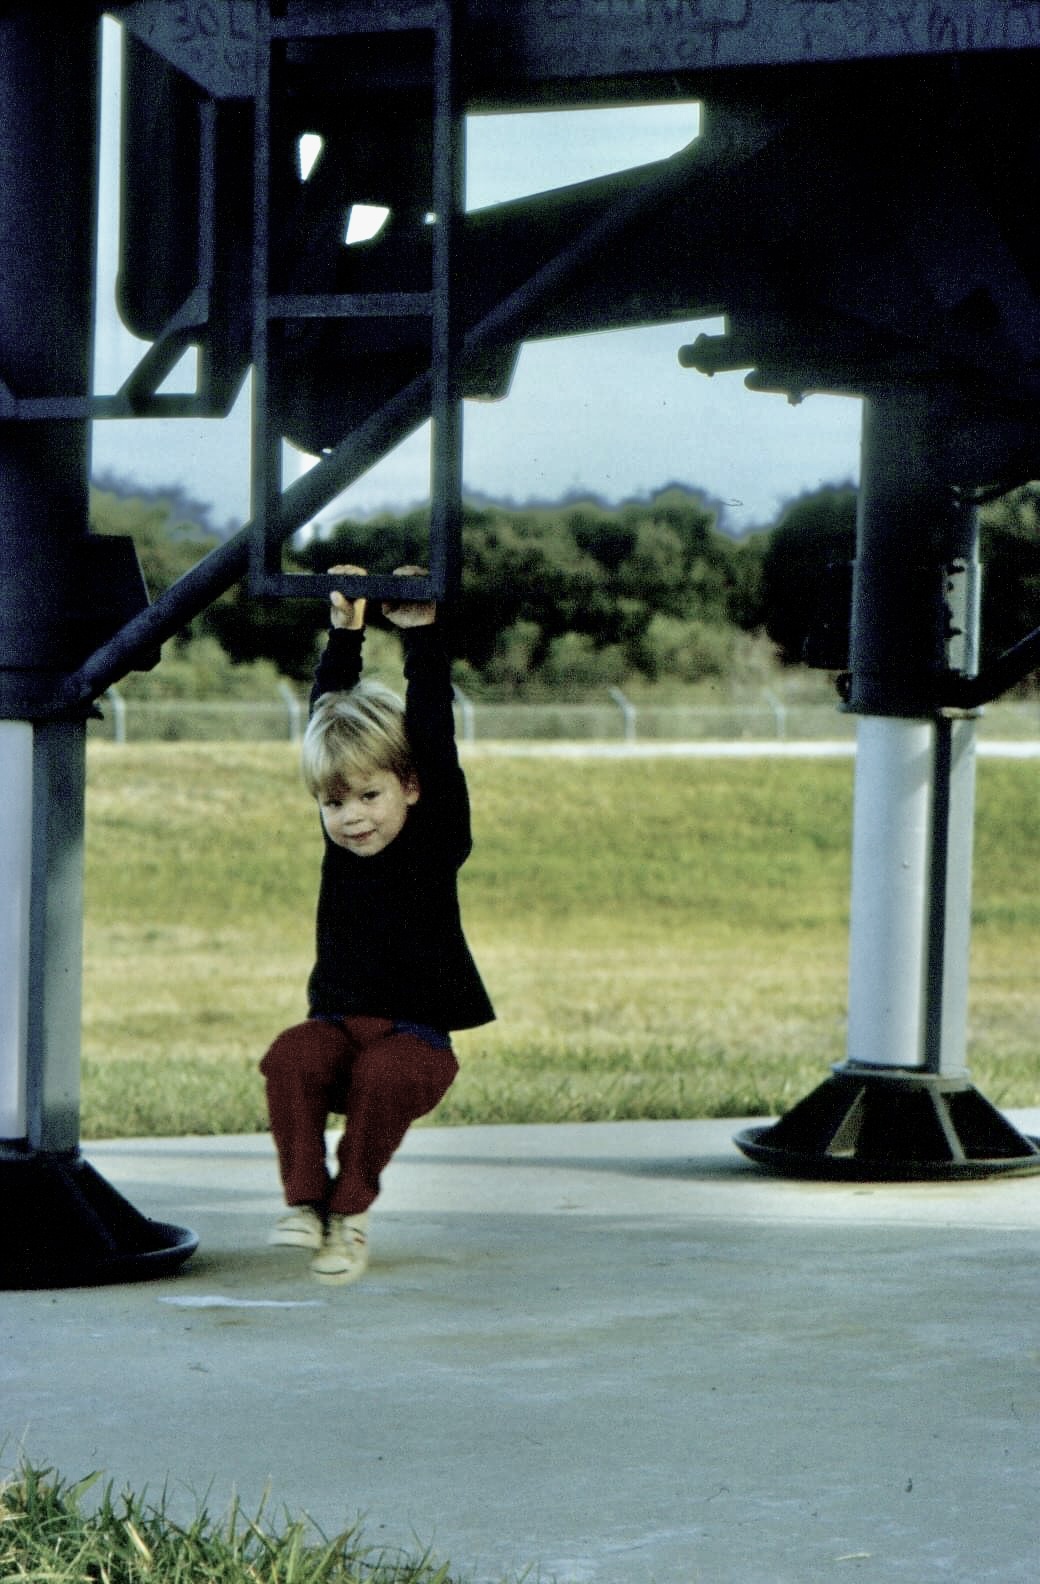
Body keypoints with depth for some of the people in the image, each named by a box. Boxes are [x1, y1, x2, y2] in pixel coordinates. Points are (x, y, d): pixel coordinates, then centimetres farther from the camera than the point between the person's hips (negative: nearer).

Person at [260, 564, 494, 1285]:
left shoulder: (437, 837, -1)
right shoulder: (340, 839, 9)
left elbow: (435, 740, -8)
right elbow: (330, 715, 8)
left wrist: (422, 635, -10)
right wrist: (344, 633, 5)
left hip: (416, 1035, -3)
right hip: (337, 1022, 3)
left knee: (383, 1075, -34)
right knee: (290, 1059, -28)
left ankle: (351, 1210, -17)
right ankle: (304, 1201, -23)